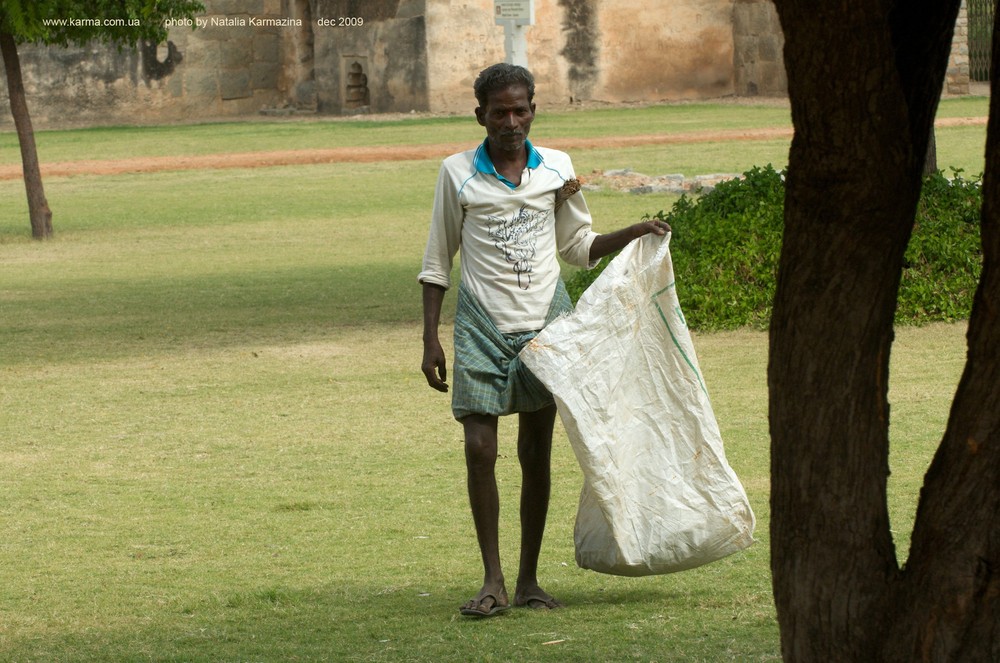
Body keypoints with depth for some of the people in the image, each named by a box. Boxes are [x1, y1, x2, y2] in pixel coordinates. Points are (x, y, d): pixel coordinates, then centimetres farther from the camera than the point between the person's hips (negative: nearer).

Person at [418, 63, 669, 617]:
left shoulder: (556, 169, 4)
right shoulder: (458, 174, -2)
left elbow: (577, 246, 16)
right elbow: (436, 263, 4)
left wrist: (634, 234, 0)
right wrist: (430, 340, -1)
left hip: (545, 322, 2)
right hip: (483, 326, -2)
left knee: (536, 452, 5)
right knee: (479, 450, -10)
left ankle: (529, 580, 12)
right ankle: (492, 581, -3)